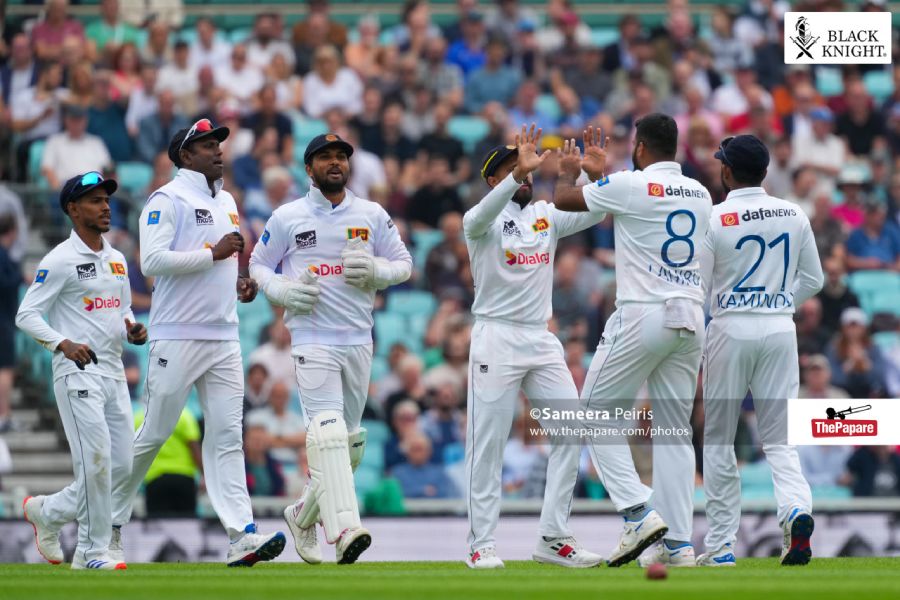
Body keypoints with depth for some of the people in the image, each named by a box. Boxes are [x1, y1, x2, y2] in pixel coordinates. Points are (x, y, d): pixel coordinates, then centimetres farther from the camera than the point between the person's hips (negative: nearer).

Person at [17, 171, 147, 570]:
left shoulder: (117, 260, 16)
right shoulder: (60, 260, -7)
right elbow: (26, 315, -10)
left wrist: (132, 329, 4)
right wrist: (64, 344, -24)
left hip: (113, 372, 7)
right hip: (77, 373, -7)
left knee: (121, 466, 4)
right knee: (96, 460, -13)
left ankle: (47, 511, 21)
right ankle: (96, 550, -3)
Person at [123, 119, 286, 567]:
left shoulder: (226, 202, 18)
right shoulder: (167, 200, -7)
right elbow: (153, 261, -18)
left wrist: (238, 282, 10)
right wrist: (214, 254, -18)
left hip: (223, 337, 7)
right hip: (177, 339, -7)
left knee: (226, 436, -2)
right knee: (155, 432, -1)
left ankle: (241, 535, -10)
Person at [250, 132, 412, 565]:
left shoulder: (373, 216, 9)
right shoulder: (288, 218, 3)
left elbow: (404, 264, 14)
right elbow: (258, 264, 12)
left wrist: (377, 271, -8)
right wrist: (283, 290, -9)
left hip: (358, 339, 4)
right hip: (312, 338, -4)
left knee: (349, 442, 11)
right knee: (327, 430, -21)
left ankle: (304, 515, 32)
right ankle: (343, 530, -33)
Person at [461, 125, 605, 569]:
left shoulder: (546, 216, 12)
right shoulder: (484, 221, -4)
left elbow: (593, 213, 0)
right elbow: (481, 215, -28)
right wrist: (519, 173, -42)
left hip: (541, 341, 6)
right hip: (496, 337, -6)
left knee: (572, 432, -1)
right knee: (488, 444, -4)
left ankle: (552, 539, 4)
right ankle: (481, 545, 0)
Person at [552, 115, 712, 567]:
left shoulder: (631, 185, -8)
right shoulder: (699, 194, 12)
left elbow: (564, 199, 6)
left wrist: (570, 170, 27)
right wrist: (600, 174, 39)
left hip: (642, 317, -6)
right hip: (690, 318, 6)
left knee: (597, 412, 5)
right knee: (675, 428, 9)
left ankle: (638, 513, -9)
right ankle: (678, 542, 4)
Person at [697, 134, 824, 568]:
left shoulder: (714, 219, -9)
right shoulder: (794, 216, 3)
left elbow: (697, 288, -7)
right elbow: (814, 280, 9)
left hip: (731, 329, -3)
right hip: (781, 329, 3)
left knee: (718, 440, 9)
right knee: (779, 439, 7)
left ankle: (721, 545, 9)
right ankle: (796, 508, -22)